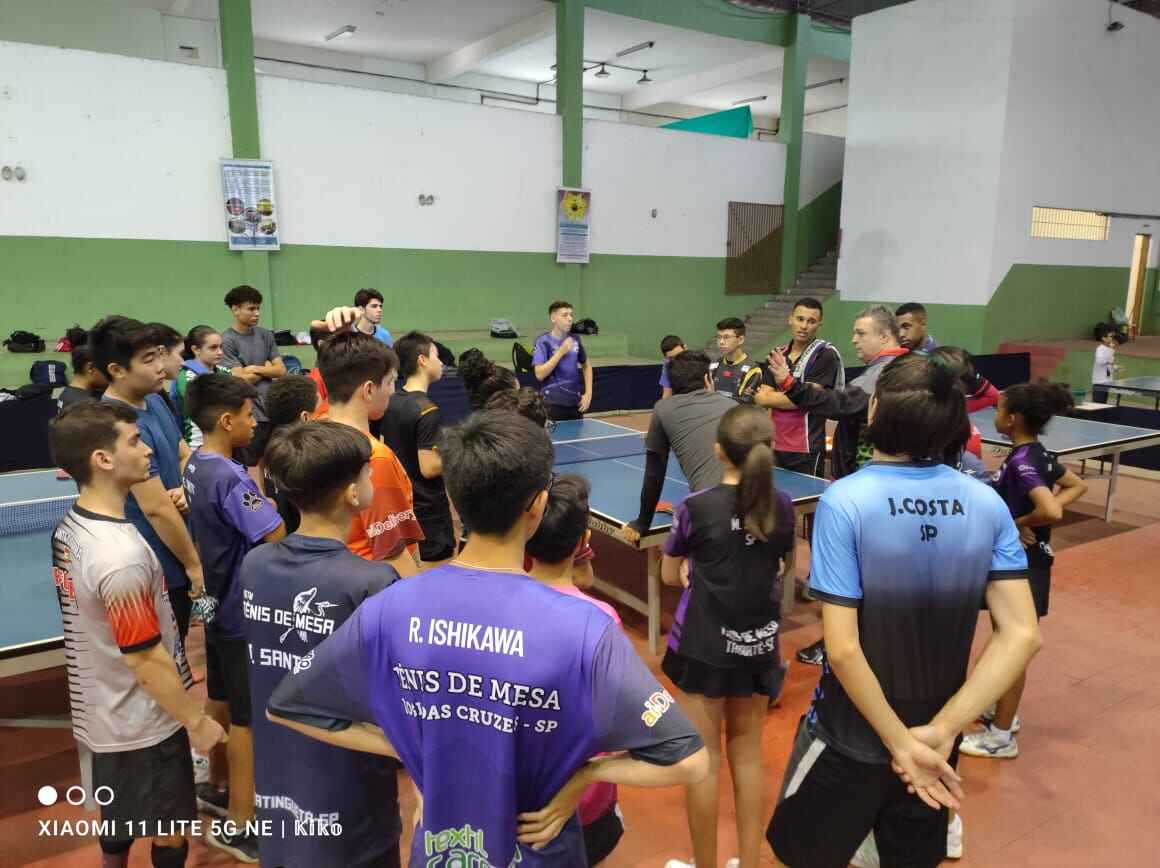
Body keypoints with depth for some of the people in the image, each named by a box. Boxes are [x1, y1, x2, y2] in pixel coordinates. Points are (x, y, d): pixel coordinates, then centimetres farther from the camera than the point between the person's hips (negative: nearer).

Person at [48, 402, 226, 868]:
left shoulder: (69, 527, -4)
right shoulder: (121, 556, -32)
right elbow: (146, 660, -25)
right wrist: (196, 721, -14)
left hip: (100, 714, 8)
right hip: (143, 725, -8)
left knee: (118, 823, 28)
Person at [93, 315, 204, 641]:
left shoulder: (154, 401, 2)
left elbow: (185, 455, 14)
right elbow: (157, 509, -24)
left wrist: (186, 489, -9)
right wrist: (194, 564, -13)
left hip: (172, 557, 8)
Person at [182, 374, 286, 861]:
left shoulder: (197, 466, 3)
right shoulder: (229, 478, -27)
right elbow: (280, 535, -34)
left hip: (219, 605, 9)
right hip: (244, 613, -9)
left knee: (221, 703, 23)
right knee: (248, 719, 3)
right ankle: (239, 826, 16)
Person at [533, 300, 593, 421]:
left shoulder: (575, 339, 8)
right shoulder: (543, 341, -8)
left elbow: (586, 366, 21)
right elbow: (539, 374, -16)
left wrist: (588, 393, 10)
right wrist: (561, 352, -20)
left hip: (575, 403, 5)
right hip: (553, 404, -5)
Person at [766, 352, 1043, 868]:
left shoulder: (845, 501, -22)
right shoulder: (988, 505, -8)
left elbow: (843, 648, -24)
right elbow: (1023, 635, -10)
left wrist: (901, 742, -13)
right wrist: (941, 729, -13)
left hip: (851, 740, -4)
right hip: (932, 740, 5)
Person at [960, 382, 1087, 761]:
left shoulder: (1021, 461, -25)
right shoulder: (1038, 454, 3)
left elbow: (1051, 512, -37)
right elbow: (1077, 487, 15)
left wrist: (1019, 523, -18)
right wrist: (1029, 516, 3)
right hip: (1023, 560, 9)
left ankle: (1001, 737, 18)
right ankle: (1003, 712, 39)